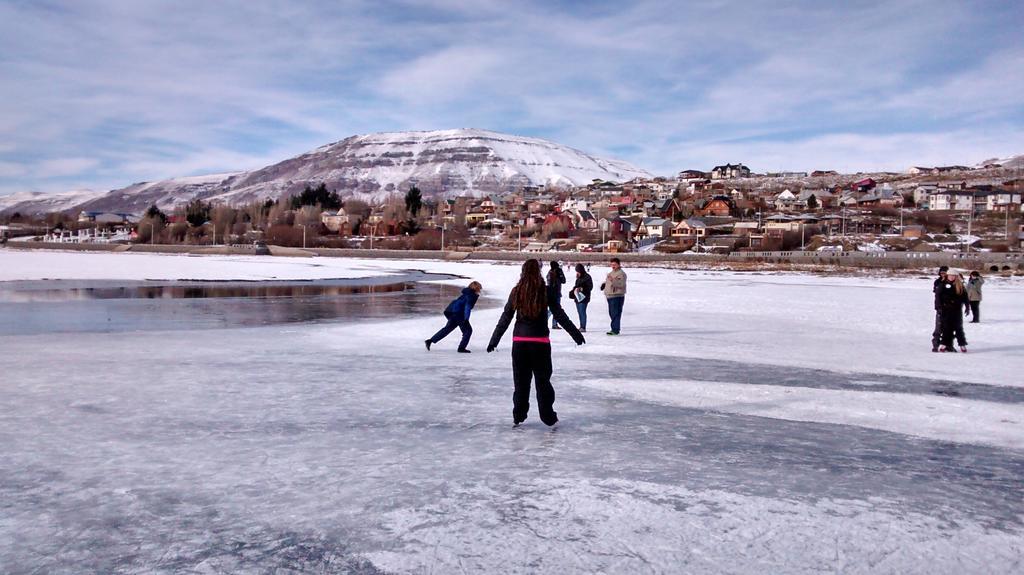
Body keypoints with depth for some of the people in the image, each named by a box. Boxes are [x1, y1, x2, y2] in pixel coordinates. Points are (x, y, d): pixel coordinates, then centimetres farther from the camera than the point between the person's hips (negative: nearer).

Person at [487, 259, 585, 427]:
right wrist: (576, 334, 2)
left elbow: (505, 318, 2)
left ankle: (518, 417, 17)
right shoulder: (546, 291, -7)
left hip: (519, 341, 2)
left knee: (521, 381, 13)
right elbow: (559, 315, -6)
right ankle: (548, 416, 14)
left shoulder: (516, 291, 0)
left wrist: (494, 340, 9)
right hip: (540, 341, -2)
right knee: (543, 380, 9)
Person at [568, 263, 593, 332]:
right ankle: (581, 327, 18)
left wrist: (582, 289, -23)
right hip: (577, 297, 8)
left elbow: (590, 287, -13)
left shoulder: (587, 277, -9)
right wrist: (574, 290, 5)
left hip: (583, 297, -8)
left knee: (582, 312, -11)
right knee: (580, 312, 11)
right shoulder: (578, 278, 16)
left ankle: (583, 327, -10)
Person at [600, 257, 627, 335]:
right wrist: (604, 284, 16)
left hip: (617, 296, -9)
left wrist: (613, 281, -35)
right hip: (610, 296, 9)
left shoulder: (621, 273, -9)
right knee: (611, 313, 13)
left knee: (615, 313, -10)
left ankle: (615, 330, -9)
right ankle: (614, 328, 22)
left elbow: (621, 284, -23)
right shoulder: (611, 273, 19)